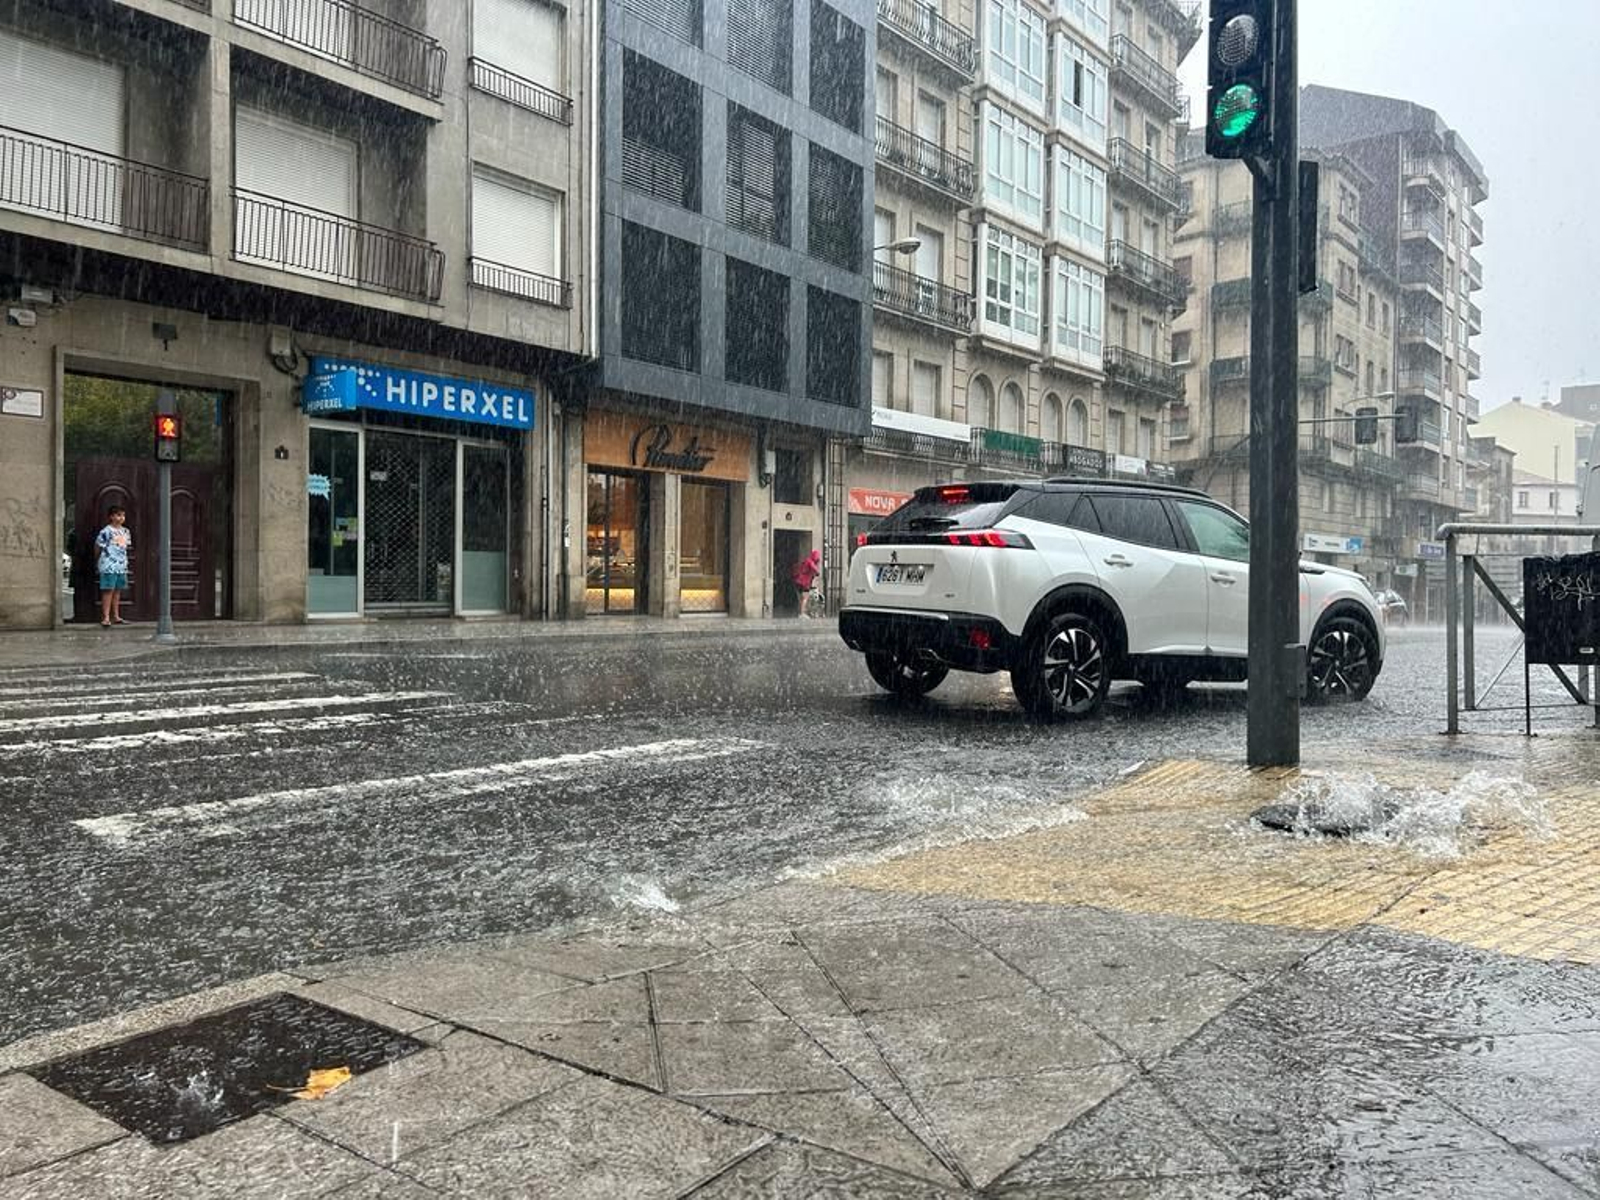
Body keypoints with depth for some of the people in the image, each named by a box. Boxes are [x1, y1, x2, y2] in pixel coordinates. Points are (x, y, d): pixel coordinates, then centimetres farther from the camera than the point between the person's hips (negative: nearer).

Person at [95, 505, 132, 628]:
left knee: (117, 591, 11)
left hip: (122, 566, 7)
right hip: (109, 566, -7)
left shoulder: (125, 531, 10)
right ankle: (106, 617, -4)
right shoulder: (106, 531, -11)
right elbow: (98, 546, -5)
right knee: (108, 591, -6)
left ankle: (116, 616, 18)